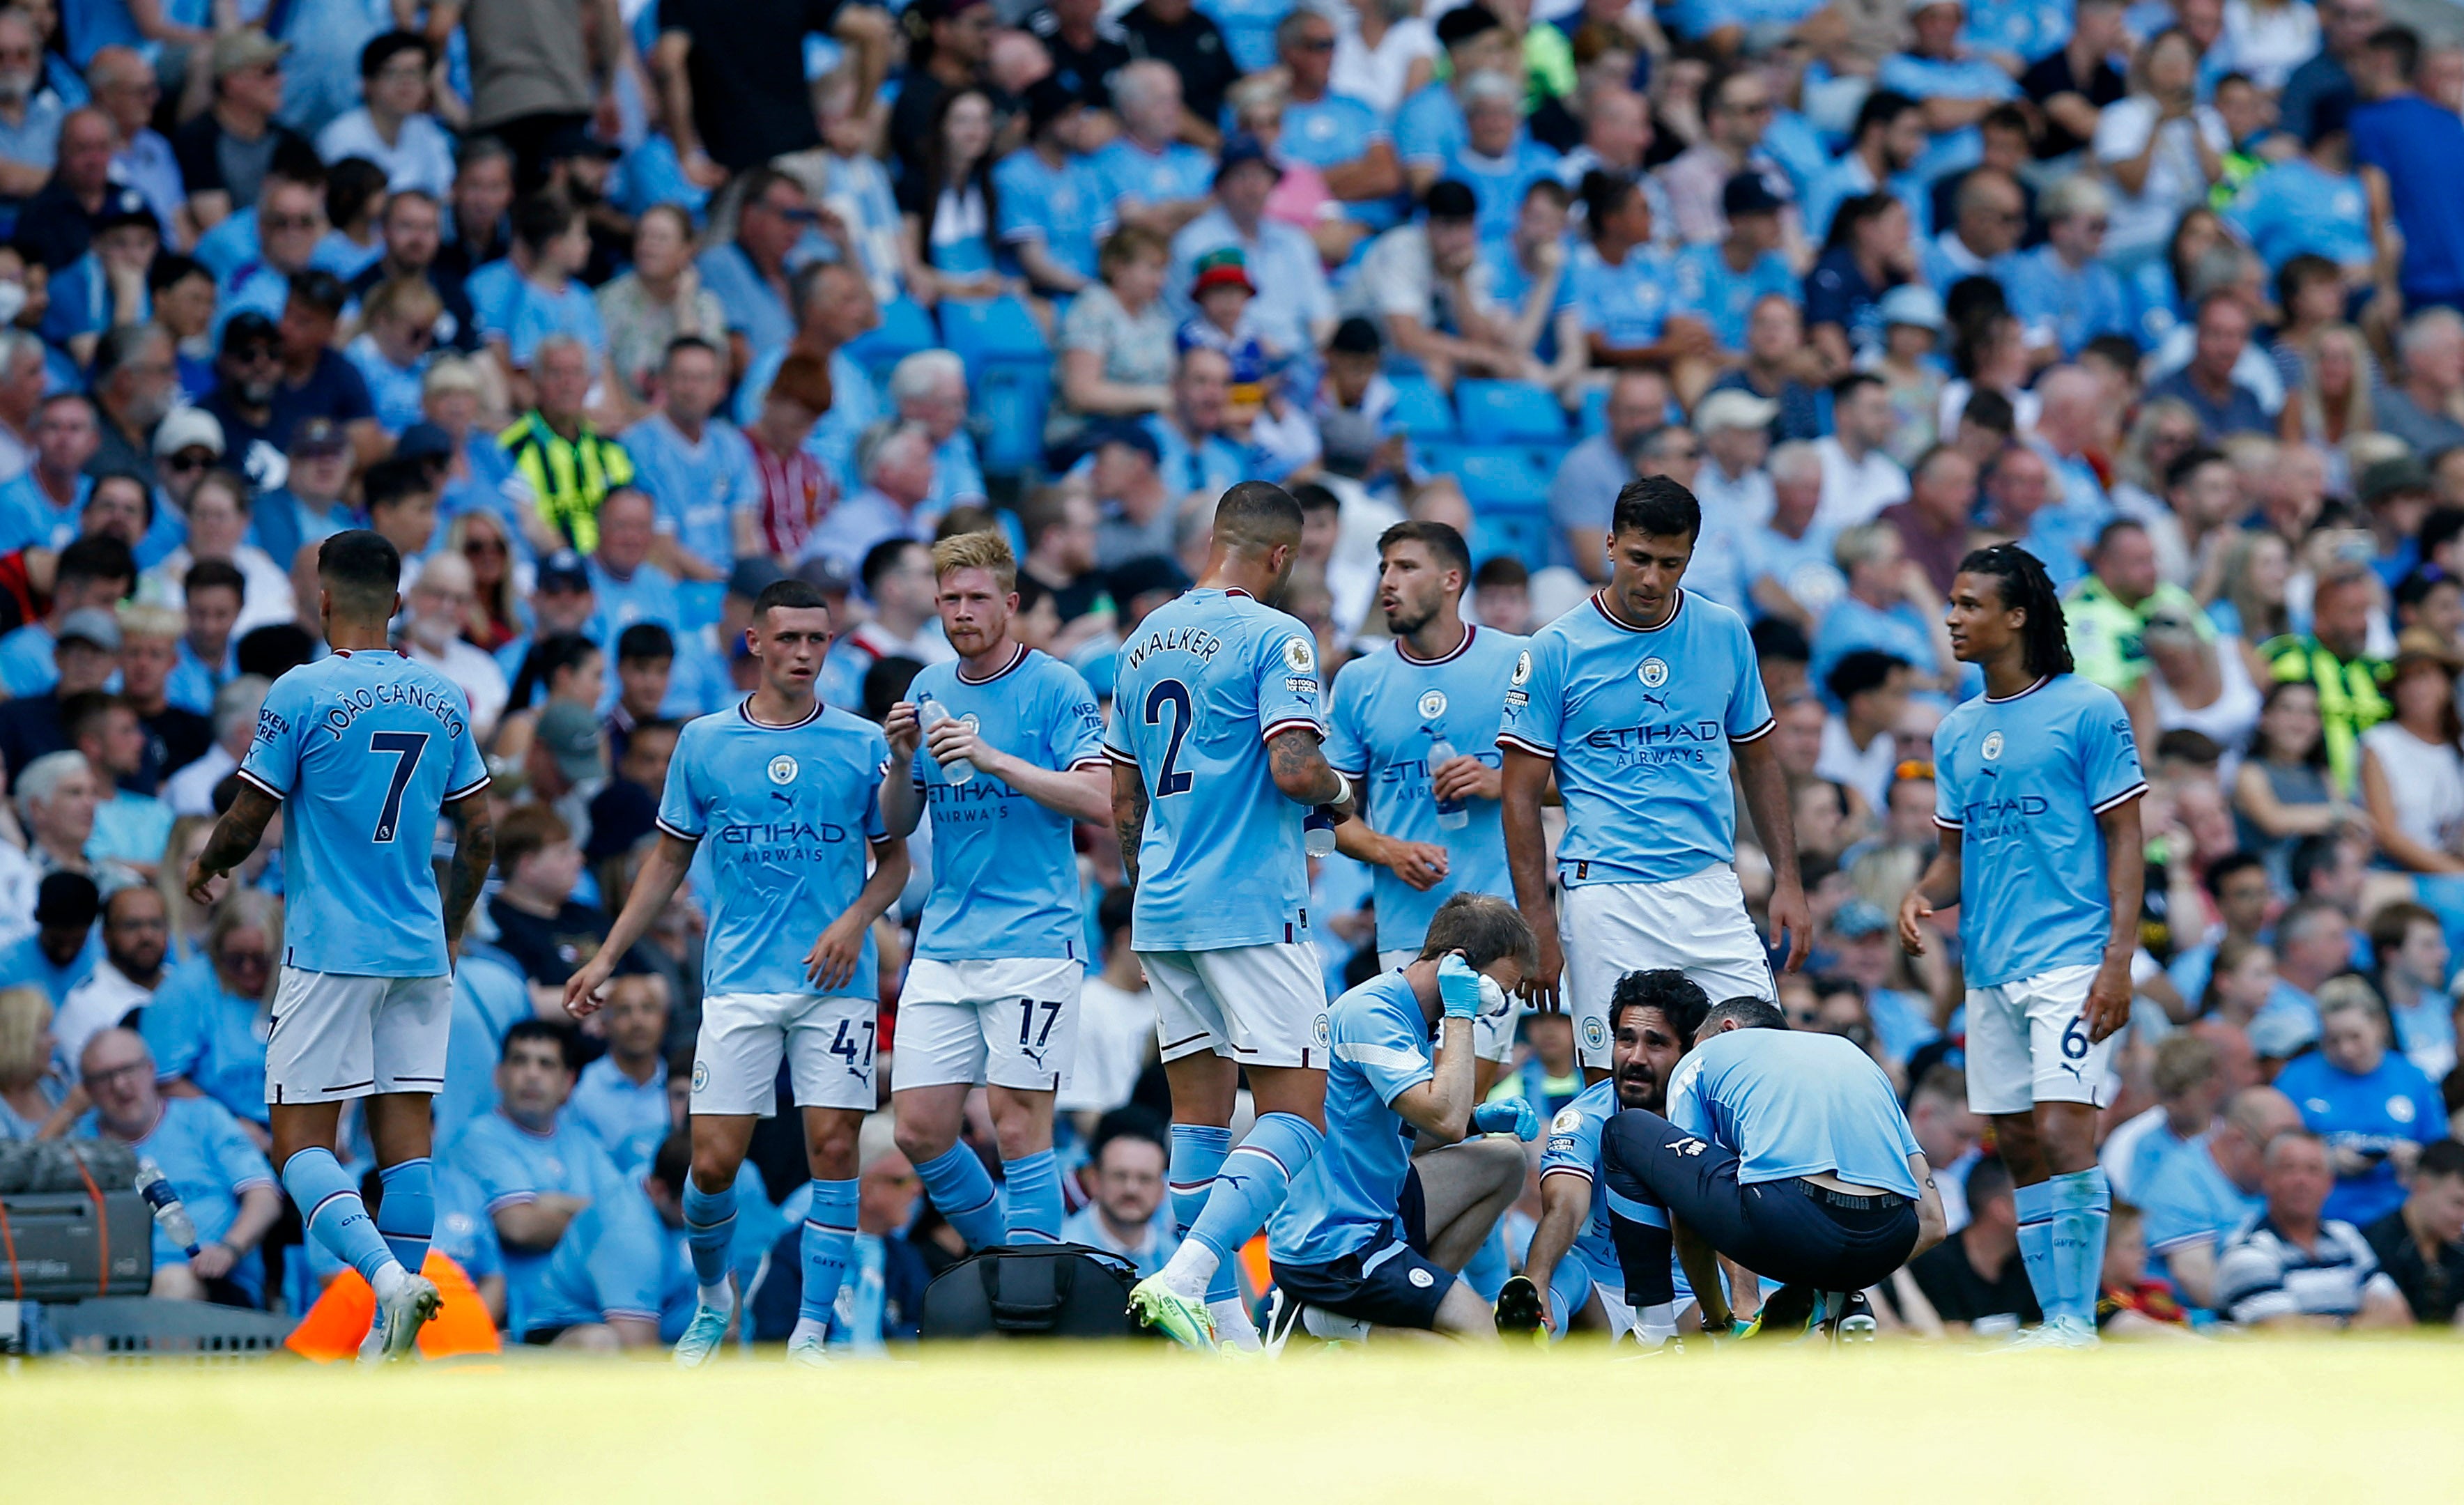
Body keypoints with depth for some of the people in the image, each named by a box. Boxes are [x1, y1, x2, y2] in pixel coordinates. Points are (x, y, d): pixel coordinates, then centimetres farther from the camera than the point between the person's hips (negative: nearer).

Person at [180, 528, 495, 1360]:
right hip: (419, 950, 5)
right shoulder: (442, 697, 7)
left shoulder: (303, 692, -9)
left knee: (302, 1142, -3)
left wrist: (204, 868, 16)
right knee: (405, 1135, 6)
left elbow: (246, 824, -6)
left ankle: (388, 1277, -26)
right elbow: (480, 835, 12)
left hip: (330, 953, -5)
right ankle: (397, 1338, 4)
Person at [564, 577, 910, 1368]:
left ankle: (809, 1335, -1)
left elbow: (894, 858, 11)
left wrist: (856, 918, -9)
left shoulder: (865, 745, 4)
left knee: (833, 1148, -8)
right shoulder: (704, 742, 6)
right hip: (739, 983, 0)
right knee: (712, 1162, -4)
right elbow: (669, 859, 14)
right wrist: (606, 959, 10)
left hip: (836, 983, 0)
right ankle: (712, 1298, 23)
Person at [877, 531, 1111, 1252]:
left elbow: (1099, 800, -14)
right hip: (944, 944, 6)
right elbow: (897, 825, 16)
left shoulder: (1056, 688, -3)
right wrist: (902, 761, -4)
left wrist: (994, 759, -20)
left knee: (1019, 1127, -8)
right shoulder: (928, 690, 14)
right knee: (919, 1129, 2)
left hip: (1033, 941, -6)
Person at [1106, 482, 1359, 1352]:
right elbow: (1293, 767, -20)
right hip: (1253, 911, -8)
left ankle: (1221, 1317, 10)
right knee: (1295, 1112, -6)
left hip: (1162, 912, 8)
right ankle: (1186, 1278, -24)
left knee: (1200, 1113, 11)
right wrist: (1338, 793, 2)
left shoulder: (1144, 642, 14)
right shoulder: (1275, 638, -9)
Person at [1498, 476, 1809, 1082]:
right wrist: (1538, 926, -6)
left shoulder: (1725, 634, 9)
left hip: (1712, 894, 3)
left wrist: (1788, 880, 9)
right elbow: (1521, 793, 1)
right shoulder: (1556, 650, -1)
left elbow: (1758, 760, 18)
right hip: (1609, 901, -3)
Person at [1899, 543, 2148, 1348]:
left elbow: (2125, 840, -4)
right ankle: (2054, 1324, 10)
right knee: (2020, 1147, 6)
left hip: (2071, 959, -7)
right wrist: (1923, 895, -1)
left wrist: (2119, 959, -12)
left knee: (2063, 1133, -15)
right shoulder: (1957, 732, 15)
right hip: (1990, 970, 7)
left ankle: (2077, 1323, -15)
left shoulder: (2088, 711, -4)